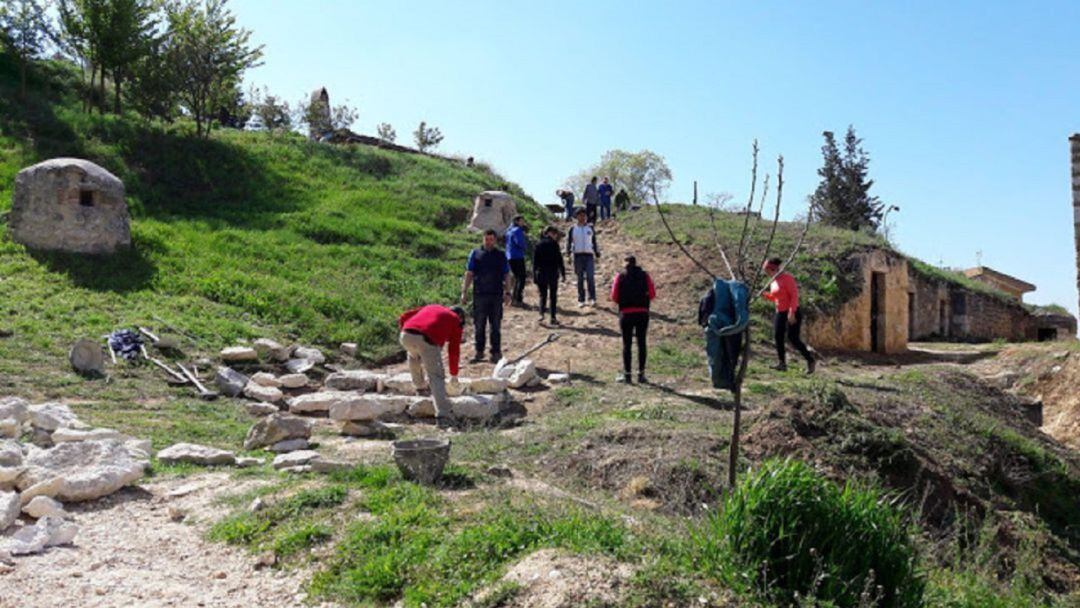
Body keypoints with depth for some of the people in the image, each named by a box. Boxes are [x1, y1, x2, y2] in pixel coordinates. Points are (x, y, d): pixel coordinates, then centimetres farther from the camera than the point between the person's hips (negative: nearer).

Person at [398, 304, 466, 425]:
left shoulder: (431, 307, 36)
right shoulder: (455, 321, 25)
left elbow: (403, 317, 30)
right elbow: (454, 350, 24)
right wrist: (454, 374, 34)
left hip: (406, 335, 4)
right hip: (427, 340, -4)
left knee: (413, 355, 38)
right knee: (436, 376, 1)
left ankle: (420, 386, 45)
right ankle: (442, 415, -10)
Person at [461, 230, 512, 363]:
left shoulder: (501, 255, 8)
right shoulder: (475, 254, 6)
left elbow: (506, 276, 9)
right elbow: (469, 274, 6)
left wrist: (507, 293, 1)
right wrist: (464, 292, 0)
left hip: (496, 295, 0)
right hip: (479, 295, 0)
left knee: (496, 326, 5)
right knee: (479, 325, 6)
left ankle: (496, 352, 13)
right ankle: (479, 352, 16)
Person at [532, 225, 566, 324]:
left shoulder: (538, 245, 6)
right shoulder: (554, 244, -5)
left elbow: (534, 262, 7)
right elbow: (559, 260, -7)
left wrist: (534, 276, 11)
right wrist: (563, 273, -2)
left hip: (540, 273, 3)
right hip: (553, 273, -3)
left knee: (543, 295, 11)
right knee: (553, 296, 7)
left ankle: (541, 313, -13)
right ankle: (553, 318, 5)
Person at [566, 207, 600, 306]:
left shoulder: (590, 228, 11)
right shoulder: (573, 229, 7)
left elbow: (594, 242, 16)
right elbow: (568, 242, 5)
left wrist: (597, 255, 12)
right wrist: (568, 254, -10)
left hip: (589, 255, 0)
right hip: (578, 255, 0)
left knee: (590, 277, -13)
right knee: (580, 279, 3)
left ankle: (592, 299, -9)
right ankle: (581, 300, 8)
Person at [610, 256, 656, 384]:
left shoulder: (620, 277, 0)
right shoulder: (645, 275, 3)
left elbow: (614, 297, -4)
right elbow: (652, 294, 0)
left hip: (626, 314, -1)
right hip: (643, 313, 1)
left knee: (627, 344, 4)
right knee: (642, 343, 7)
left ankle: (627, 375, 5)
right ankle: (641, 374, 7)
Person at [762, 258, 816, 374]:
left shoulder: (787, 278, -14)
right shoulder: (773, 282, 11)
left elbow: (794, 295, -19)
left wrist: (792, 312, -26)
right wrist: (766, 295, 3)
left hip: (793, 313, -8)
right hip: (780, 313, 8)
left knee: (793, 338, -12)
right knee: (778, 337, -2)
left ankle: (810, 359, 3)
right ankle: (782, 363, 3)